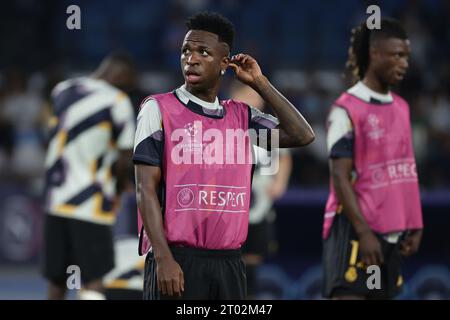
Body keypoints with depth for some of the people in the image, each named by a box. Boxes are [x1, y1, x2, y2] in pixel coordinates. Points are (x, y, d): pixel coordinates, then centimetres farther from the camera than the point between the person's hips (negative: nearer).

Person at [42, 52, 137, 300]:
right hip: (91, 204, -6)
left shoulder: (61, 91, 12)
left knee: (56, 284, 11)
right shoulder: (117, 101, -8)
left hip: (56, 198, 6)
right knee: (93, 282, -8)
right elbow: (125, 160, -8)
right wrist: (118, 185, 12)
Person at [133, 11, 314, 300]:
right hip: (177, 260, -5)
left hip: (229, 262, 5)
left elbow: (302, 135, 6)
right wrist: (163, 258, -16)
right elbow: (147, 189, -6)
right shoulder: (158, 109, -1)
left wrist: (260, 84, 5)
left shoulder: (241, 116, 13)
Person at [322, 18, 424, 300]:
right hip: (355, 231, -7)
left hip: (393, 231, 7)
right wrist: (363, 231, -18)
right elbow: (340, 177, -13)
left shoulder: (401, 108, 13)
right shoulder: (347, 110, -10)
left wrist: (415, 225, 11)